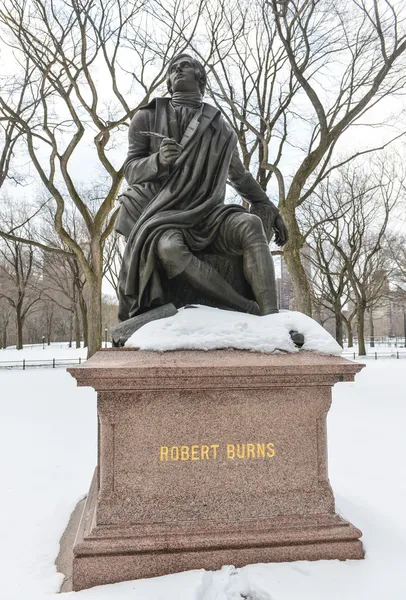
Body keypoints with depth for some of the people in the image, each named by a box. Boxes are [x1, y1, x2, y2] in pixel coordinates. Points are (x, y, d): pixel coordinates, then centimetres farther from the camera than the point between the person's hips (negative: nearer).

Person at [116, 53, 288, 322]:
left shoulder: (220, 127, 13)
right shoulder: (148, 117, 10)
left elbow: (240, 176, 25)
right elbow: (131, 171, 5)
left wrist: (272, 211, 18)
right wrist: (159, 161, -18)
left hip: (207, 214, 2)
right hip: (163, 217, -2)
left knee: (251, 224, -30)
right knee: (169, 248, -38)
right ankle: (250, 311, -38)